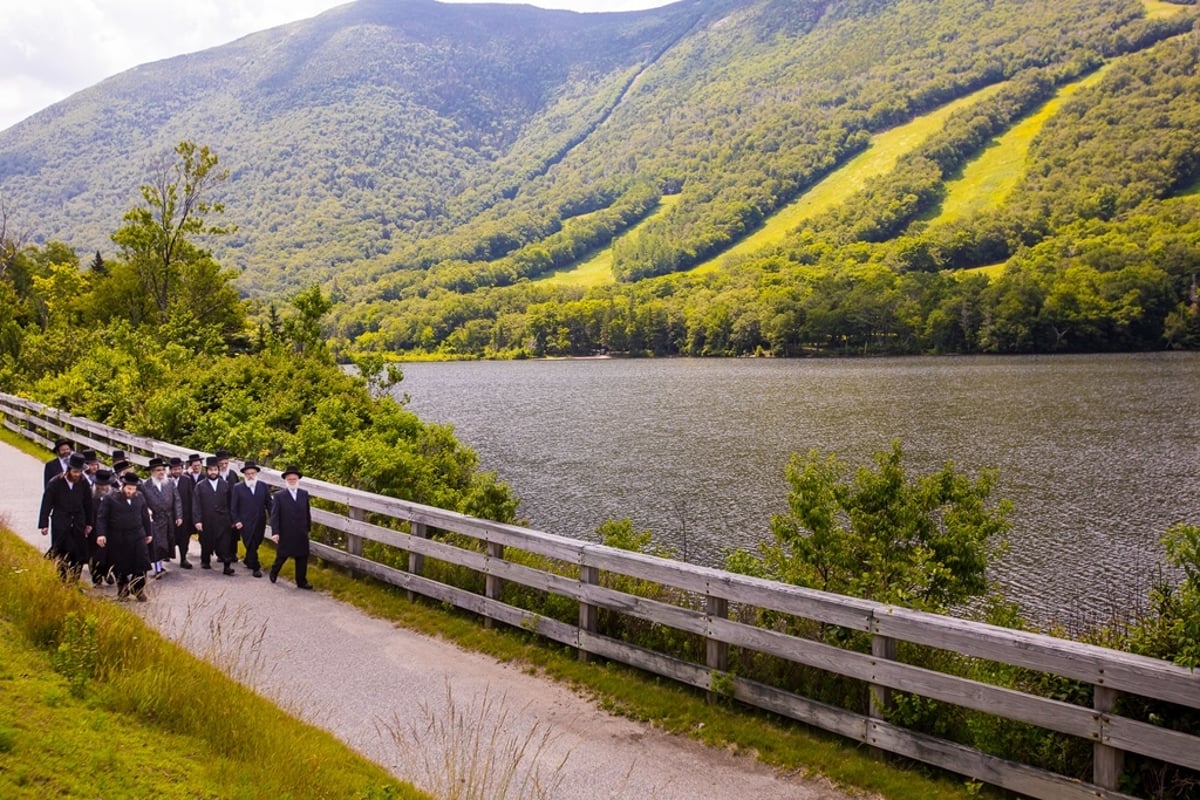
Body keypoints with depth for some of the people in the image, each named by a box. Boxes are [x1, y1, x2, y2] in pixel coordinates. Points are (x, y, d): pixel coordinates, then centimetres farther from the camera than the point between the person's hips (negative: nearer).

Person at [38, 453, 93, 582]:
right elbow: (46, 504, -5)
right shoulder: (55, 483, -8)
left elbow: (88, 504, 10)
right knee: (61, 556, -3)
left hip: (78, 524, 3)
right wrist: (44, 524, -7)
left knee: (79, 556, 1)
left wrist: (89, 523, 12)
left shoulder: (83, 483, 1)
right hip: (60, 524, -3)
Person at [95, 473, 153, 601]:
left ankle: (139, 590, 13)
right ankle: (123, 592, 20)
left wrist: (149, 533, 17)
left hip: (137, 537, 2)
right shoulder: (110, 499, -4)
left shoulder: (140, 498, 7)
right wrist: (101, 534, -16)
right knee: (121, 568, 6)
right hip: (118, 539, -2)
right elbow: (101, 517, -6)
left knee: (140, 566, -1)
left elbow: (145, 516, 15)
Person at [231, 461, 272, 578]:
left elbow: (269, 503, 4)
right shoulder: (238, 487, -2)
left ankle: (248, 561, 37)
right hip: (245, 523, -3)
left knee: (255, 544, 13)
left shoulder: (263, 486, 4)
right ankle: (256, 568, 9)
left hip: (260, 523, 3)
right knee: (250, 545, -2)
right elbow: (233, 506, -2)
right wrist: (236, 521, -9)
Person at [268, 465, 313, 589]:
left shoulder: (304, 494, 5)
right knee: (281, 556, 11)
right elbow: (274, 515, -10)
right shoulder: (279, 495, -6)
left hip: (301, 534, 3)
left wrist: (308, 528, 11)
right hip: (285, 535, -3)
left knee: (302, 558, 5)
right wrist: (275, 532, -16)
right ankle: (274, 572, 37)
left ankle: (301, 581, 14)